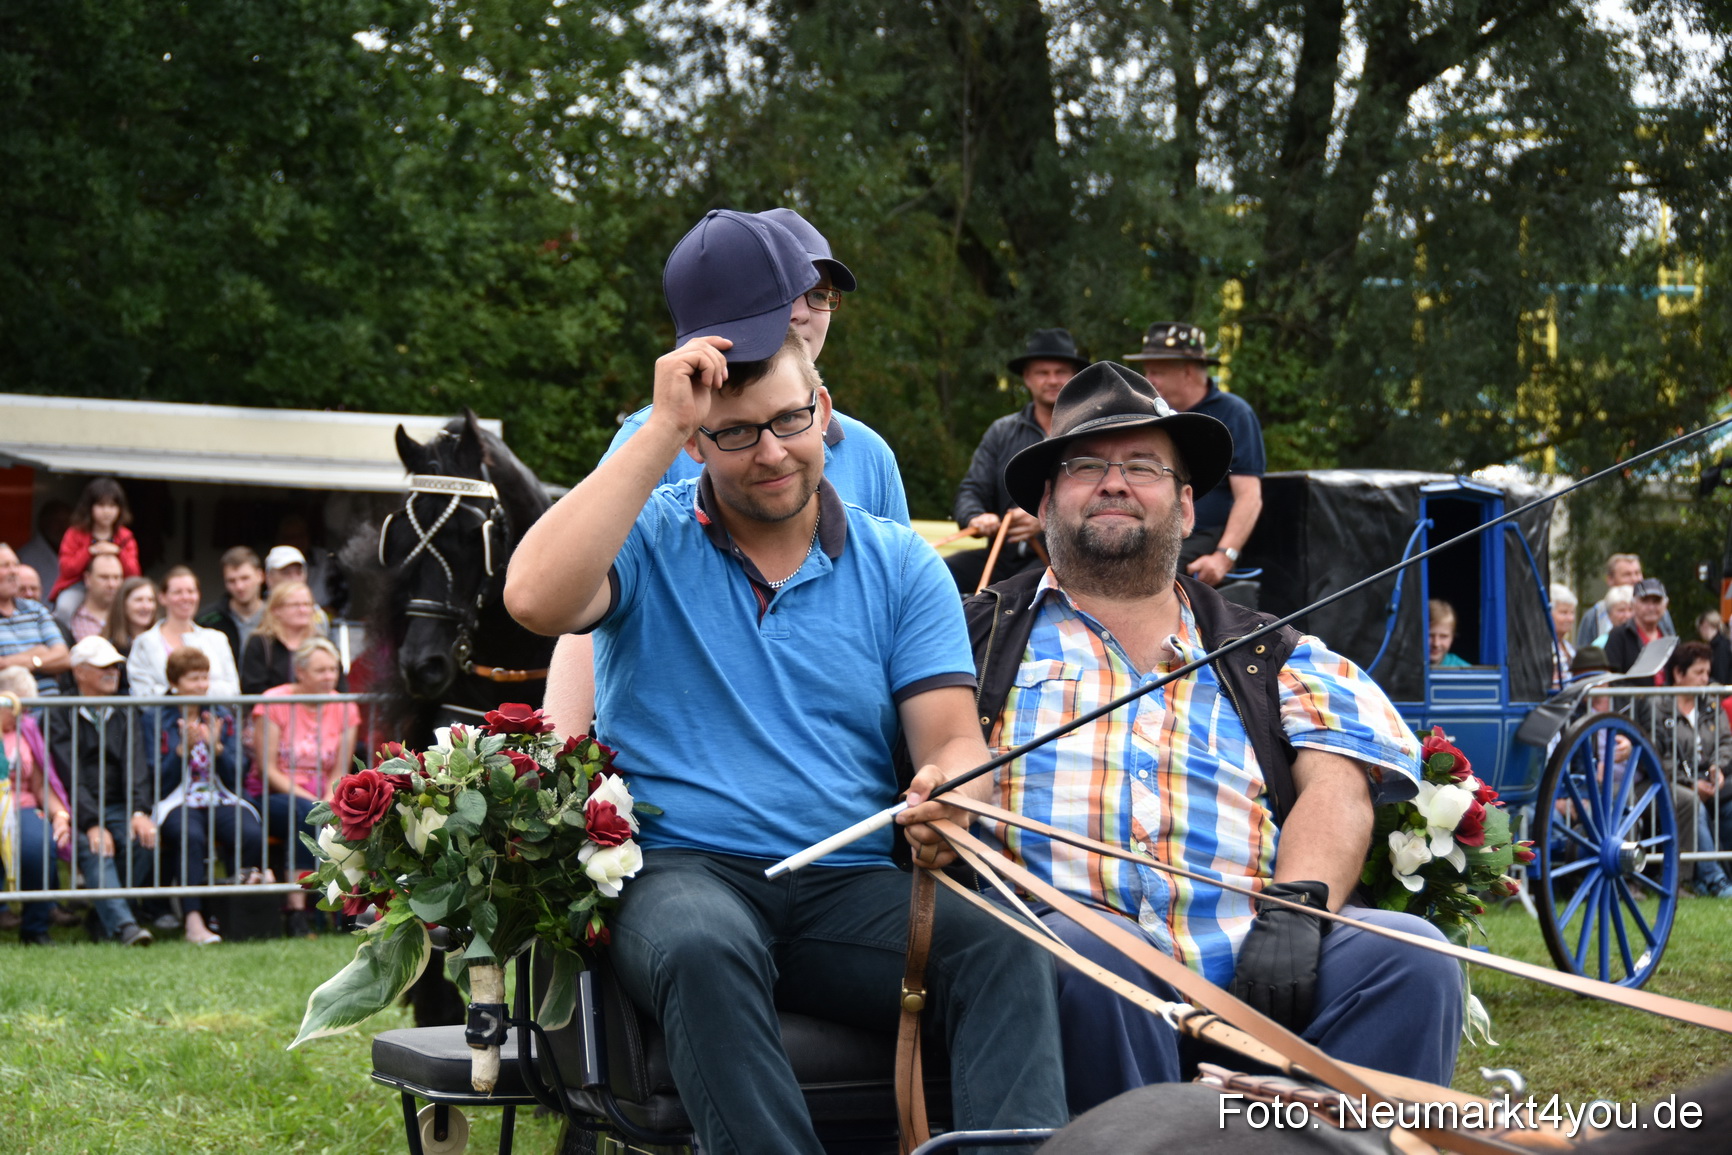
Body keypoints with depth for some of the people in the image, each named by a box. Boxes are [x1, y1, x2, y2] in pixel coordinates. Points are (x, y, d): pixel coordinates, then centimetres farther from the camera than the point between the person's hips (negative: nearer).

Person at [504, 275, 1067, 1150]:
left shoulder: (899, 564, 14)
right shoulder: (650, 540, 7)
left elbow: (953, 739, 6)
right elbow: (537, 599, -16)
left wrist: (946, 794, -21)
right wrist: (659, 430, -11)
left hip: (851, 884, 3)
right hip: (680, 873, -2)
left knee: (1003, 948, -28)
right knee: (705, 947, -39)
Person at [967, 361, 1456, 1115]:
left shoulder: (1273, 654, 25)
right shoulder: (982, 632, 22)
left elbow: (1337, 784, 9)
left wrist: (1295, 907, -11)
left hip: (1250, 969, 2)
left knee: (1409, 955, -25)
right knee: (1092, 950, -37)